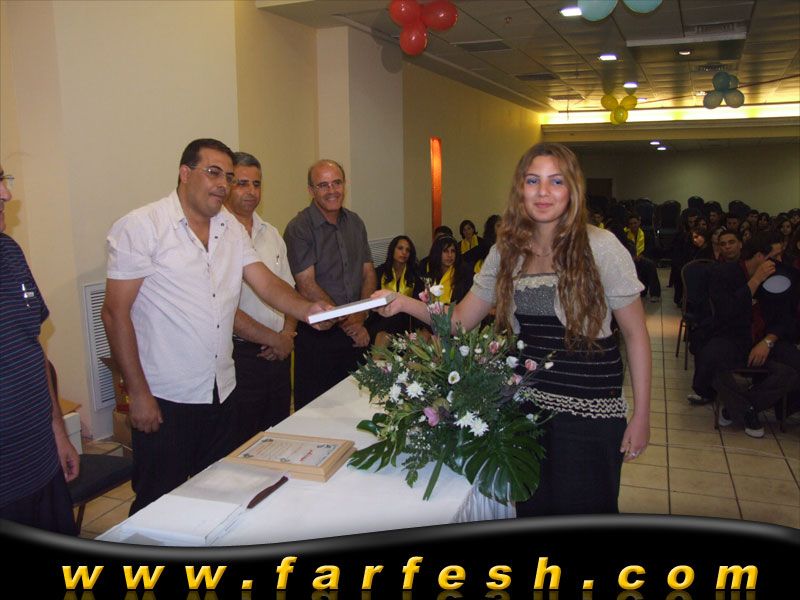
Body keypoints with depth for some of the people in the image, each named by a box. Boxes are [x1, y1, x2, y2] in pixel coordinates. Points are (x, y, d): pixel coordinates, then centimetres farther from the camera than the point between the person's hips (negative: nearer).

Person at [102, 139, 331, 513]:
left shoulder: (232, 229, 9)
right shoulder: (141, 227, -11)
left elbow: (265, 283, 2)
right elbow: (116, 313, -13)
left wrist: (306, 310, -19)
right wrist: (138, 393, -14)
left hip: (221, 392, 6)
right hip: (165, 398, -6)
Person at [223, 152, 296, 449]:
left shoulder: (272, 234, 13)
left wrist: (287, 334, -1)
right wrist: (274, 339, -11)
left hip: (279, 354, 7)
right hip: (239, 355, -6)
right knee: (240, 446, 4)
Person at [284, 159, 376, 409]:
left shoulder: (355, 222, 10)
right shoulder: (299, 228, -10)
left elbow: (368, 273, 10)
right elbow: (307, 287, -15)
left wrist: (360, 318, -5)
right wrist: (348, 324, -14)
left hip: (357, 333, 6)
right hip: (317, 335, -5)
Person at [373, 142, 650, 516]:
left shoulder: (601, 246, -11)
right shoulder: (507, 251, 2)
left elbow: (635, 334, -6)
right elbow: (461, 320, 4)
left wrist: (641, 416, -8)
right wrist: (407, 304, -12)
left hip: (588, 406, -4)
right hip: (526, 399, 4)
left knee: (582, 512, 9)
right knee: (531, 508, 17)